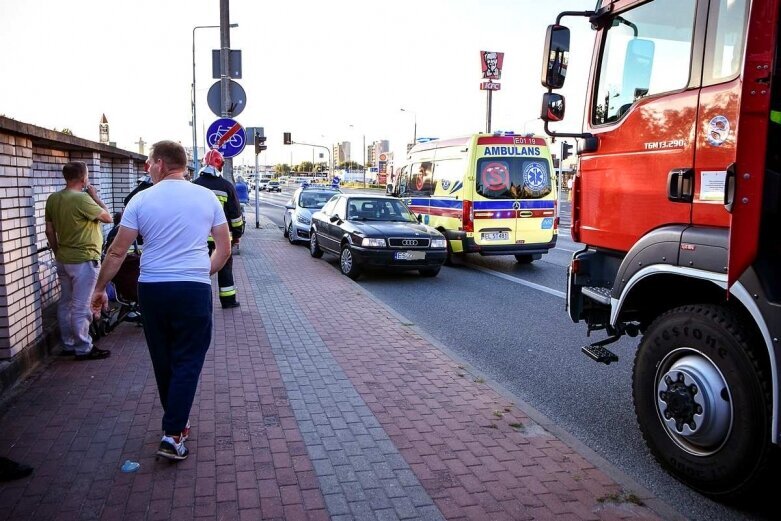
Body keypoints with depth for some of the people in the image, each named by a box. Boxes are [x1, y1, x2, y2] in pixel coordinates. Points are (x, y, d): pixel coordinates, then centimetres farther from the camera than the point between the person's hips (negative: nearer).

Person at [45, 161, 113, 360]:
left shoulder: (53, 199, 5)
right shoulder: (82, 199, -20)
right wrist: (95, 196, -2)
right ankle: (84, 349, 5)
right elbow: (107, 217, -11)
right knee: (81, 307, -3)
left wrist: (58, 253, 19)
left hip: (63, 260, 8)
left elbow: (49, 230, 10)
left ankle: (68, 344, 25)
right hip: (84, 260, -8)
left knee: (65, 303, 15)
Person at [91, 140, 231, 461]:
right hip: (194, 289, -1)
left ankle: (175, 423, 31)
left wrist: (100, 288, 11)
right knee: (187, 361, 4)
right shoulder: (207, 197, 2)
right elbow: (224, 249, 6)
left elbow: (117, 251, 0)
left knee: (162, 360, 17)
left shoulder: (142, 200, -1)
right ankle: (172, 435, -1)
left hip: (152, 289, 1)